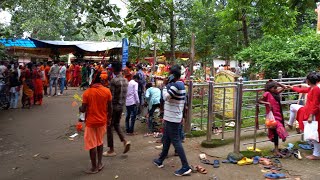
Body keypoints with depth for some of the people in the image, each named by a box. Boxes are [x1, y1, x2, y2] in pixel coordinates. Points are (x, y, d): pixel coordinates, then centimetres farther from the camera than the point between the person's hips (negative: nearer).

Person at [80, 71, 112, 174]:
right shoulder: (107, 91, -8)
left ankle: (94, 167, 18)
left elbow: (83, 110, -11)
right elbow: (110, 107, -1)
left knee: (92, 145, 8)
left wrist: (80, 108, 12)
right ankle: (100, 163, 27)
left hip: (91, 122, -3)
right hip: (102, 121, 3)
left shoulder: (87, 93, -15)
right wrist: (109, 118, 13)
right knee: (100, 142, 21)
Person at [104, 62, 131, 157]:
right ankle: (125, 141, 5)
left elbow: (111, 96, -18)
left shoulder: (114, 80, -18)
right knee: (116, 124, 23)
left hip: (114, 106, -7)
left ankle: (111, 150, 12)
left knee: (109, 127, 5)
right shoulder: (125, 80, 5)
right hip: (121, 106, 7)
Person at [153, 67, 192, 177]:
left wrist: (165, 85, -12)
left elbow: (165, 97, -22)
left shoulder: (176, 85, -19)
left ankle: (185, 167, -3)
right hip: (171, 117, 10)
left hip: (172, 118, -10)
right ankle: (160, 161, 34)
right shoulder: (180, 84, 12)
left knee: (175, 141, -7)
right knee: (166, 140, 19)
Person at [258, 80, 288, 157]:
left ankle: (276, 149, 22)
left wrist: (276, 83, 11)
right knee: (276, 131, -12)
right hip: (272, 116, -7)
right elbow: (259, 101, -8)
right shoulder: (267, 93, -7)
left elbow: (284, 87, 21)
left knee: (276, 132, 12)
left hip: (278, 115, 7)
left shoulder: (276, 93, 12)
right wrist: (267, 103, -20)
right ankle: (276, 150, -8)